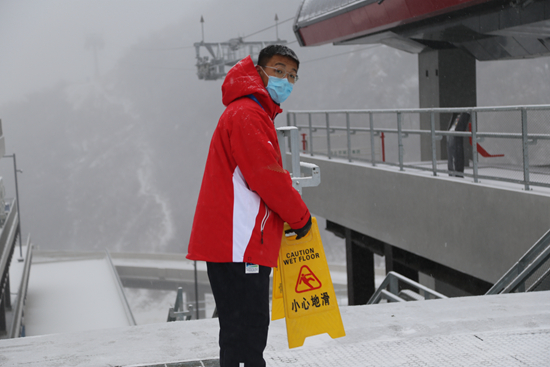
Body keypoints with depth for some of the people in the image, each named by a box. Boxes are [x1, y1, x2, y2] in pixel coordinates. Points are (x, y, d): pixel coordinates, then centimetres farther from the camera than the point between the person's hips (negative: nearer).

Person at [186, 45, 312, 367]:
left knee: (246, 335, 18)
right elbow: (268, 178, -17)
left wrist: (291, 212, 14)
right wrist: (301, 217, -4)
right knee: (245, 339, -9)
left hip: (244, 245, 11)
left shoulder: (257, 115, 22)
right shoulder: (246, 115, -12)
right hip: (238, 246, -11)